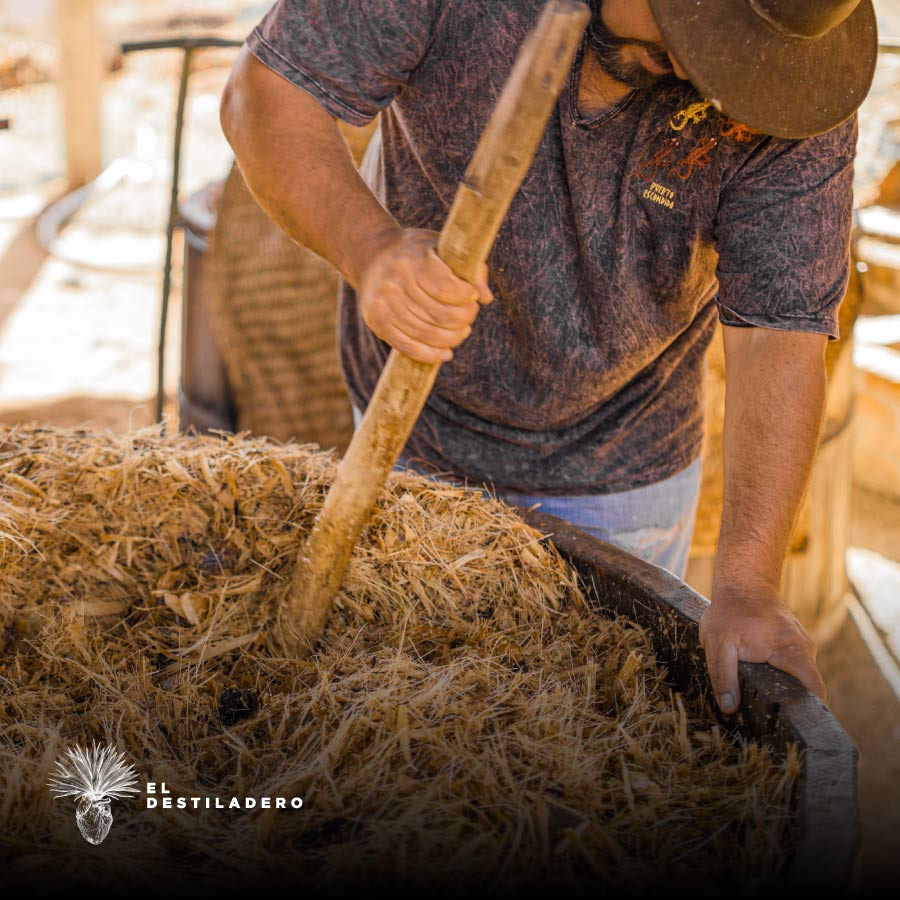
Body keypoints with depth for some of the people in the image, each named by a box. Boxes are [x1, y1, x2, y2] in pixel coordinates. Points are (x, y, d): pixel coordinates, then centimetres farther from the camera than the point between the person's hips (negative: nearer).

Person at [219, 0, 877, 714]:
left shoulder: (790, 91, -25)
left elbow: (782, 334, -27)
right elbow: (269, 90, -24)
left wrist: (747, 590, -36)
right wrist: (371, 250, -44)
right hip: (416, 426, 1)